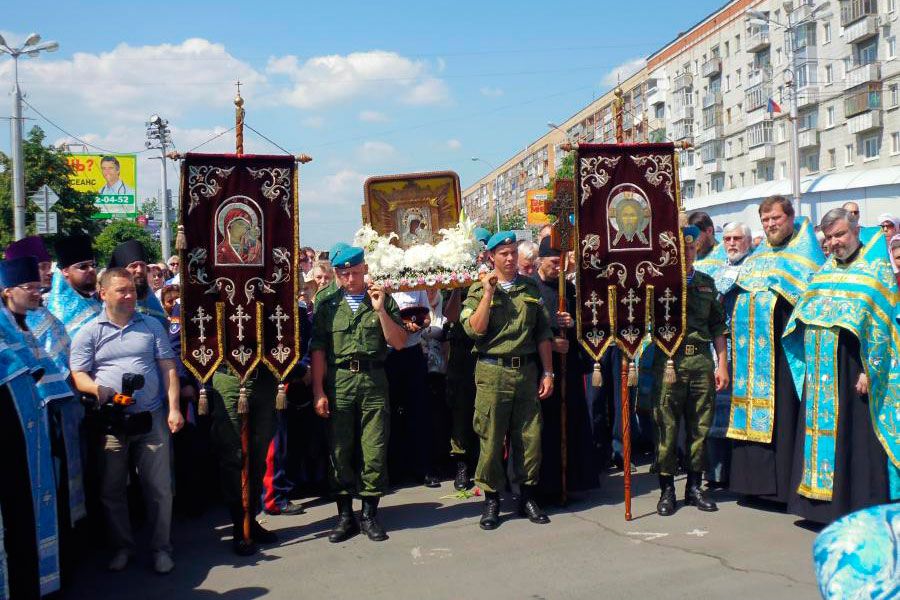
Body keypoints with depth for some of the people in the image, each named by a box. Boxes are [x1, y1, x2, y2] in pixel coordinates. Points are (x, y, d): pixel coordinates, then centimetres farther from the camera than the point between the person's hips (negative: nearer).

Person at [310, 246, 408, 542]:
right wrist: (318, 392, -2)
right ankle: (345, 516, 16)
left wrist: (380, 310, -9)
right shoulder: (328, 306, 8)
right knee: (339, 451, 4)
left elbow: (399, 343, 2)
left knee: (374, 451, 0)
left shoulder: (384, 300, 8)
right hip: (338, 382, 1)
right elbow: (318, 350, 5)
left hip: (373, 381, 0)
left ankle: (370, 514, 15)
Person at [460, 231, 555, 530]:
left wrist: (547, 373, 8)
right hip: (493, 372, -3)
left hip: (527, 370, 3)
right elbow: (474, 329, -11)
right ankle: (492, 499, 14)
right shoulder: (479, 289, 3)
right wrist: (488, 293, -13)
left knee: (529, 436, 6)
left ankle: (527, 496, 21)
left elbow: (543, 334, 13)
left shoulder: (531, 288, 12)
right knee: (491, 438, 1)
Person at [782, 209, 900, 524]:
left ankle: (859, 506, 5)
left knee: (855, 436, -3)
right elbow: (804, 319, 19)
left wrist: (870, 371, -16)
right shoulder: (824, 271, 15)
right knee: (821, 432, 9)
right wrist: (809, 364, 10)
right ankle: (823, 502, 19)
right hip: (820, 371, 6)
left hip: (852, 368, -6)